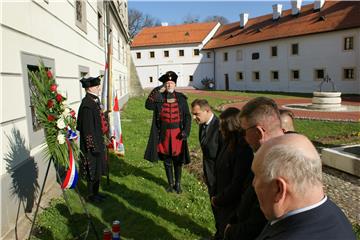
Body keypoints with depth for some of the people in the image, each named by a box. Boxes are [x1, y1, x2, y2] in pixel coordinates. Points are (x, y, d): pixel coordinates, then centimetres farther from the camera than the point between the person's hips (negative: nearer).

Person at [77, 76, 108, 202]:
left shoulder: (94, 101, 7)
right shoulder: (87, 105, -23)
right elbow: (87, 128, -24)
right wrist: (93, 146, -21)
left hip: (98, 140, 10)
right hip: (92, 143, -10)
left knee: (98, 168, 19)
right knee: (93, 169, 5)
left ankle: (96, 192, 33)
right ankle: (91, 195, 22)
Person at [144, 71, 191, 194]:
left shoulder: (181, 98, -2)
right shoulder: (159, 98, 1)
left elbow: (187, 116, 0)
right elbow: (148, 105, -16)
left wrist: (186, 131, -10)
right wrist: (157, 91, -17)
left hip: (177, 134, -1)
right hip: (164, 134, 1)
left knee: (177, 160, 9)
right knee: (167, 160, 12)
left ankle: (178, 183, 26)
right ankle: (170, 183, 28)